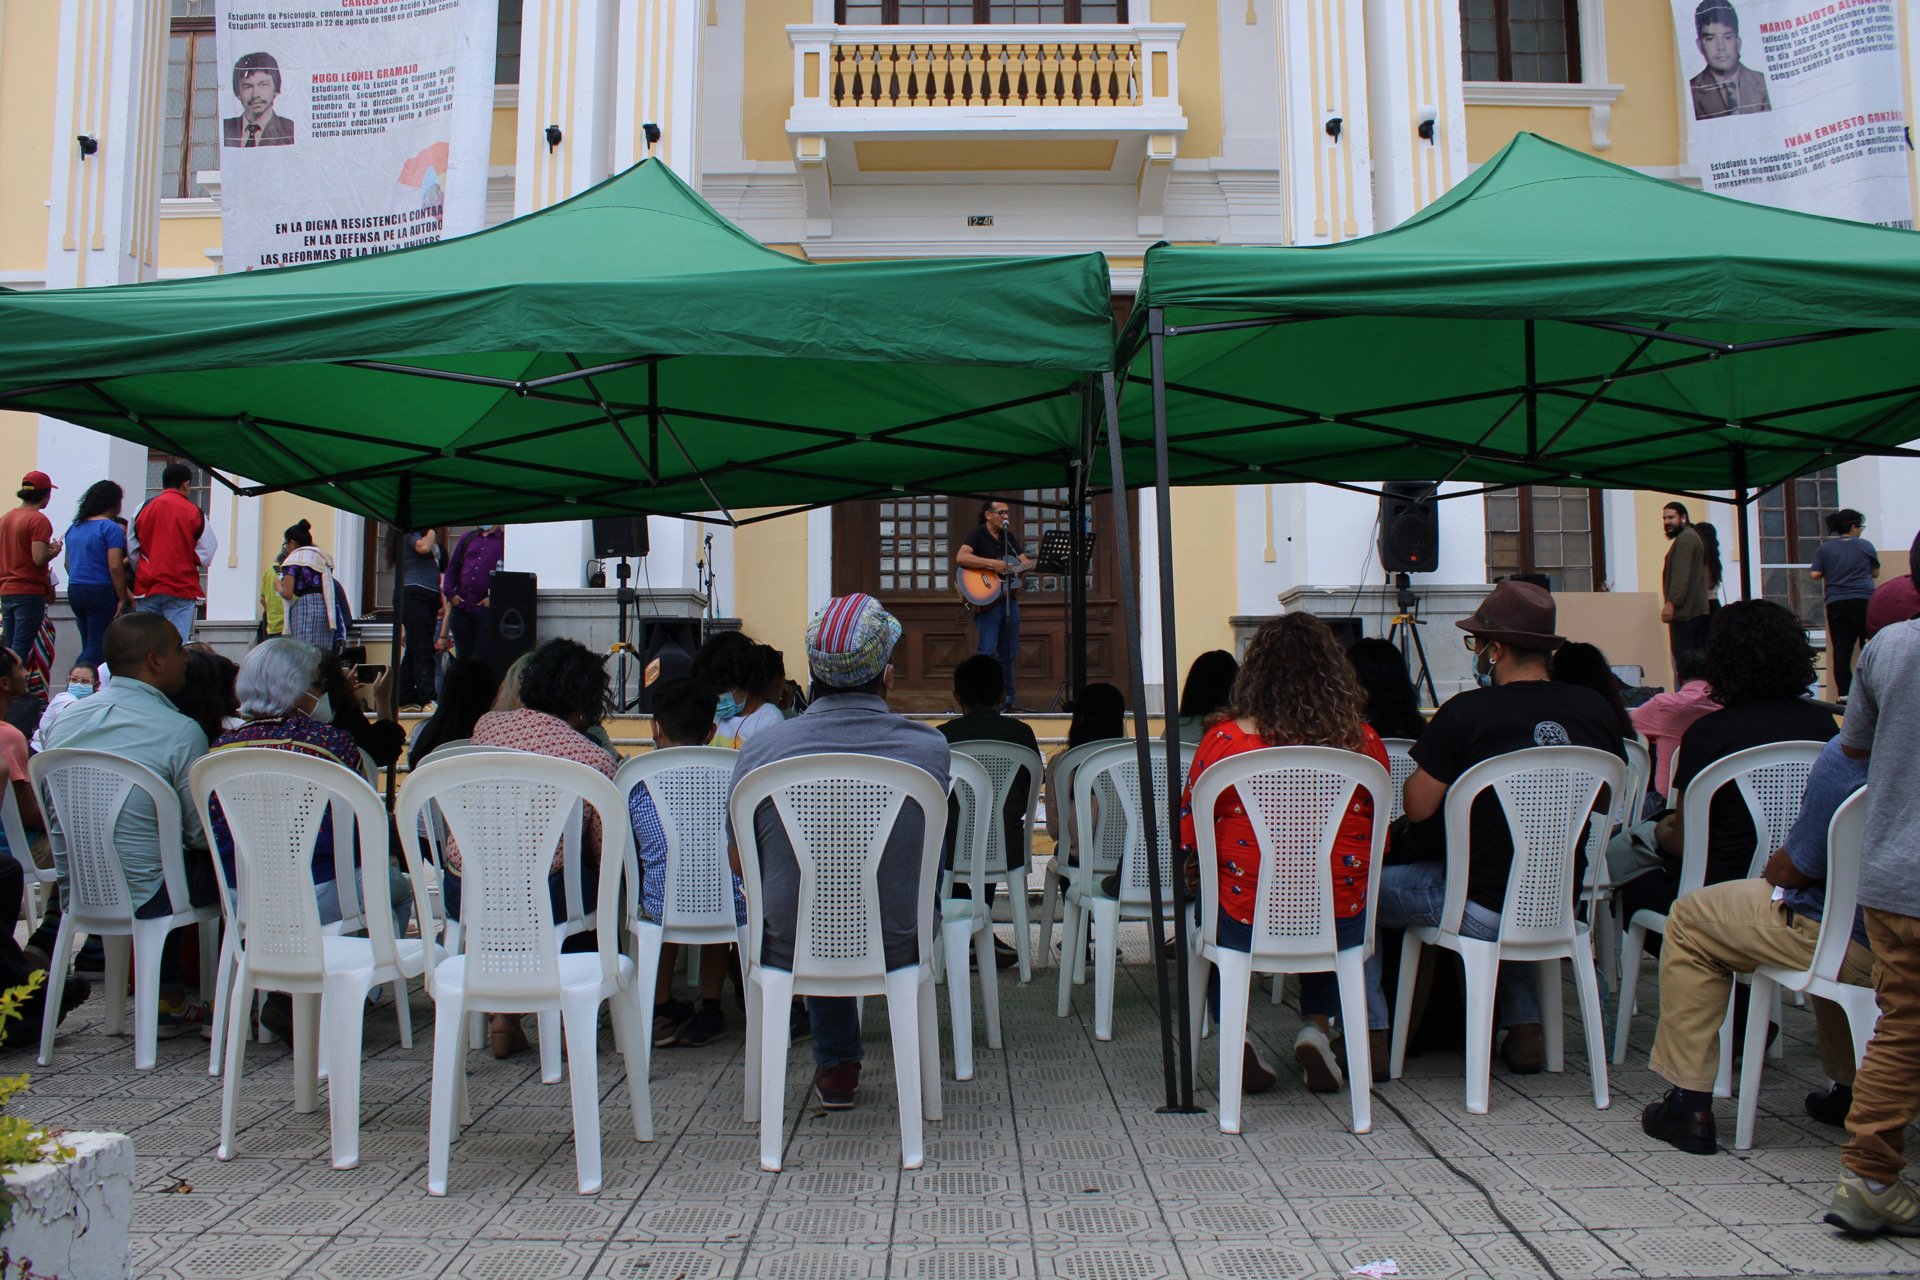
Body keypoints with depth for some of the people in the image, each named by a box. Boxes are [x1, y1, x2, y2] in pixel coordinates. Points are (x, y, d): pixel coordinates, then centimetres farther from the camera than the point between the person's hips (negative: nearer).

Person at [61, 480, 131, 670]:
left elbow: (68, 564, 18)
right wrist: (123, 599, -13)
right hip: (101, 591, -7)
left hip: (74, 590, 7)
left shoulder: (74, 528, 13)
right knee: (98, 647, -4)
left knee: (88, 646, 14)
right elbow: (115, 567, -17)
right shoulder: (112, 528, -10)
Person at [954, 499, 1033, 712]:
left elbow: (1025, 562, 19)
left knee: (1008, 654, 8)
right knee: (987, 652, -13)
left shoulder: (1009, 537, 18)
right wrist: (993, 564, -21)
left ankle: (1006, 700, 14)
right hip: (987, 601, -7)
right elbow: (961, 557, -20)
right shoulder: (977, 535, -4)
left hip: (1009, 600, 7)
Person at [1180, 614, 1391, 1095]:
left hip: (1246, 928, -2)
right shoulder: (1364, 742, -7)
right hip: (1340, 929, 2)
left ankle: (1236, 1042, 19)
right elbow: (1377, 841, 7)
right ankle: (1316, 1028, 21)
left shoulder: (1224, 740, -13)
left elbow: (1188, 844, -4)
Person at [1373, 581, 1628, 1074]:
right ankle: (1524, 1028, 29)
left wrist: (1434, 764, 5)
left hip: (1480, 909, -6)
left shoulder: (1466, 713, -18)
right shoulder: (1596, 710, -3)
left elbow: (1417, 808, -13)